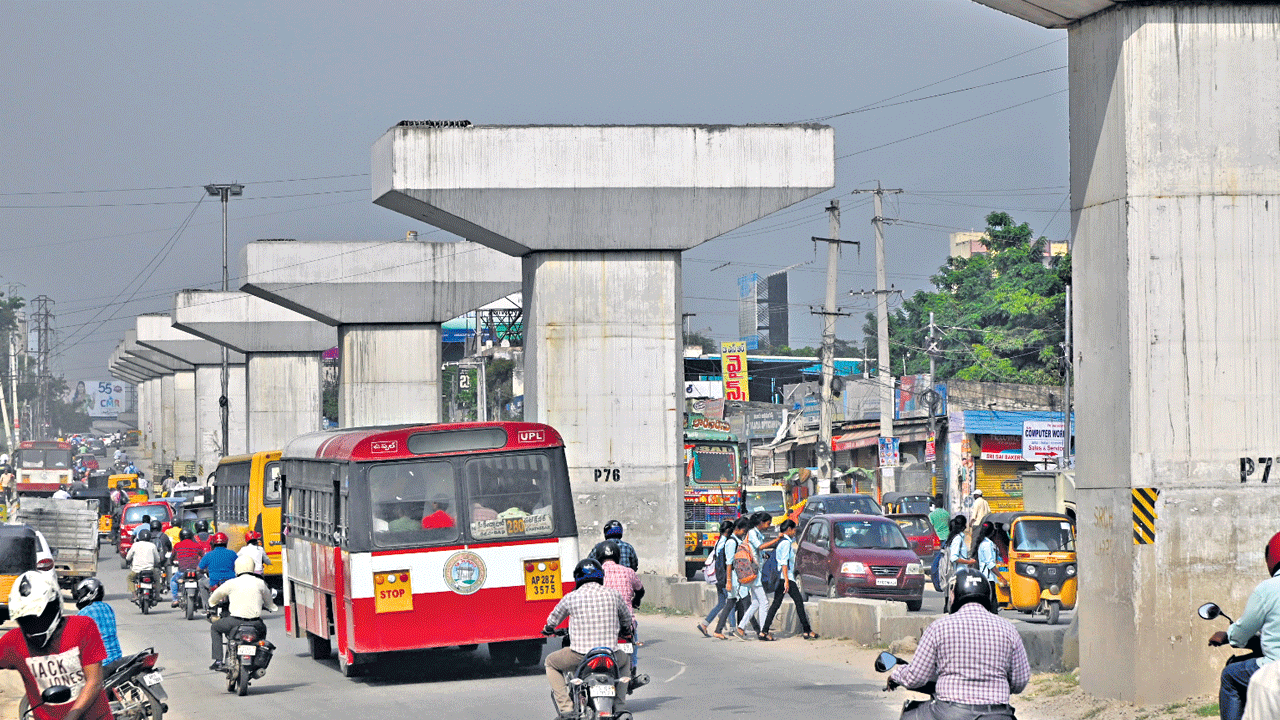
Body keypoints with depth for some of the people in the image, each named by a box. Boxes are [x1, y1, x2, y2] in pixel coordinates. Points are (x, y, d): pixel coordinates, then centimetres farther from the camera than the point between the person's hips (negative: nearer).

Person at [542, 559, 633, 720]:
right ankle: (619, 706, 27)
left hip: (580, 654, -3)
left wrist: (548, 628, 41)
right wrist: (623, 631, 46)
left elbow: (553, 619, 17)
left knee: (551, 663, 24)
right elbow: (627, 619, 22)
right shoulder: (613, 595, 4)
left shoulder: (571, 598, -1)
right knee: (625, 661, 37)